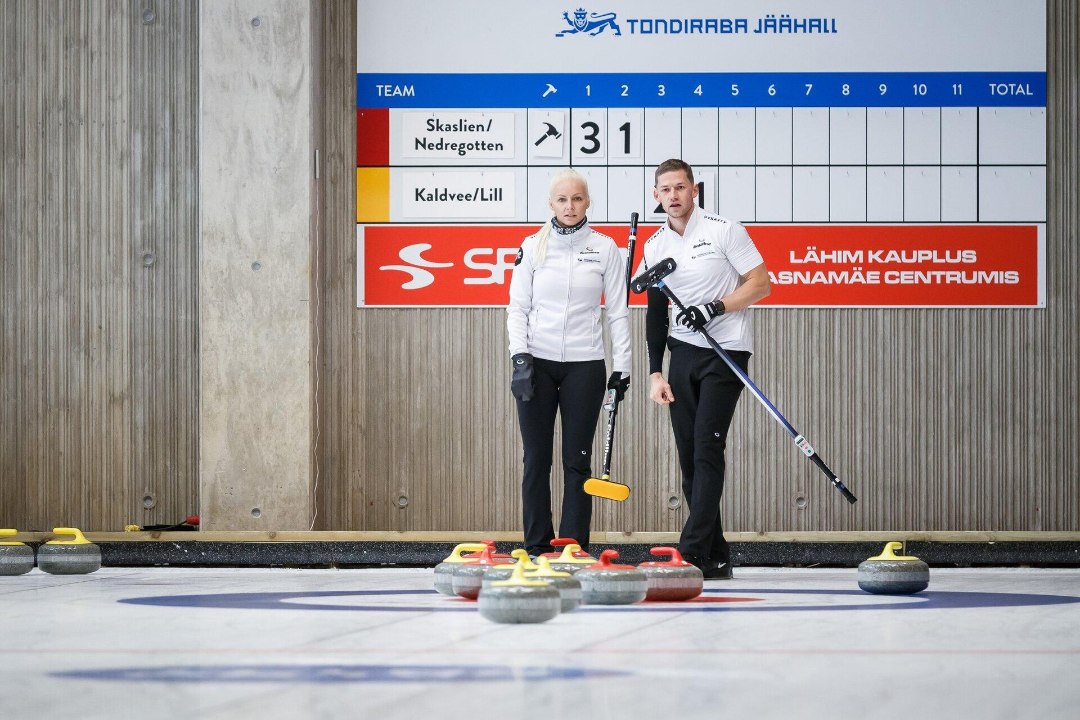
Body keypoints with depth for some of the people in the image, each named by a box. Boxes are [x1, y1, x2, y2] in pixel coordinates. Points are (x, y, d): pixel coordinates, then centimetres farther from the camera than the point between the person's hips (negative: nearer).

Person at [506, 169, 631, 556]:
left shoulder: (605, 248, 2)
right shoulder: (532, 246, 3)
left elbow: (617, 311, 4)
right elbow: (518, 307, 3)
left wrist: (622, 366, 0)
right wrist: (520, 357, -9)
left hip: (585, 365, 0)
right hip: (537, 363, 0)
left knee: (577, 460, 0)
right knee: (537, 459, 2)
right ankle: (537, 548, 9)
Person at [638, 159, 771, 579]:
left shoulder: (723, 230, -7)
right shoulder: (655, 247, 9)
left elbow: (760, 284, -7)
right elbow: (656, 312, 13)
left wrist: (716, 308, -19)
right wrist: (656, 372, 8)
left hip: (726, 352, -6)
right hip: (683, 352, 6)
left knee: (707, 448, -14)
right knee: (689, 456, 4)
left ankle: (693, 552, -18)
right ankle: (716, 557, 9)